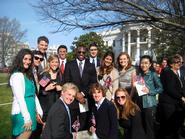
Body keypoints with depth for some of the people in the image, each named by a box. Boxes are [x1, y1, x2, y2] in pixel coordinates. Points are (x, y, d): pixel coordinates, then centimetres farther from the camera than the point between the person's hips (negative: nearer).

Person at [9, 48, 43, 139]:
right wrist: (27, 118, -18)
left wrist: (39, 111, 10)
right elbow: (20, 98, -18)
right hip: (22, 113, -8)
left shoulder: (28, 75, 13)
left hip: (30, 111, 9)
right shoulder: (17, 75, -14)